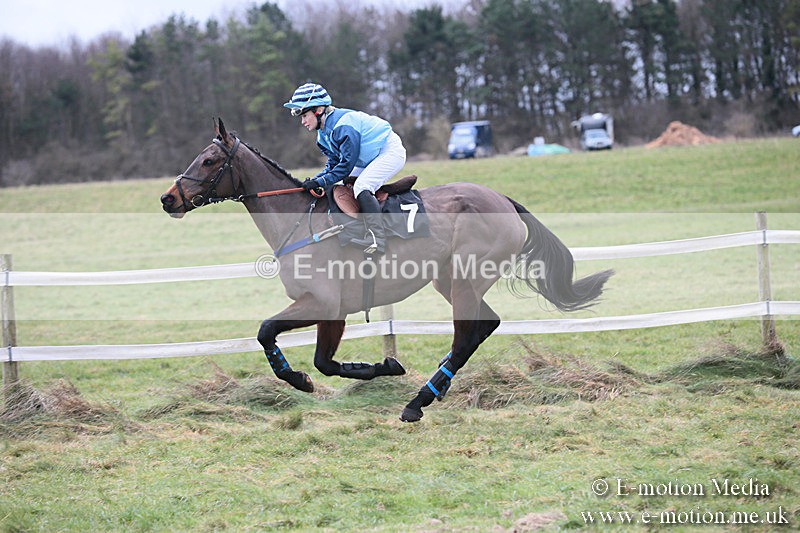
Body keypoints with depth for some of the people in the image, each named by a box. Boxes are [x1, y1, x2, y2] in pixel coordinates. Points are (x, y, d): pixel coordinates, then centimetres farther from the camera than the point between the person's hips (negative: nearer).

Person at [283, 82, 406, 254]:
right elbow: (333, 165, 8)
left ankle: (376, 239, -36)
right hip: (368, 160, 11)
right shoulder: (324, 134, 5)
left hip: (390, 152, -11)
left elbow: (346, 165, -26)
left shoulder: (343, 125, -27)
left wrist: (320, 182, -24)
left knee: (361, 187, -26)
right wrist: (312, 181, -8)